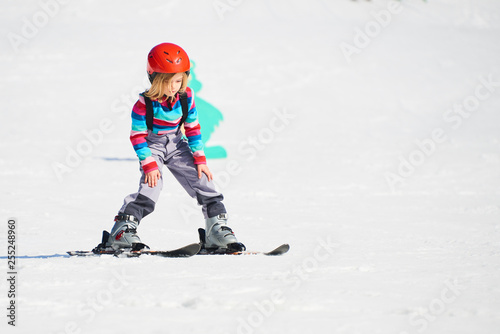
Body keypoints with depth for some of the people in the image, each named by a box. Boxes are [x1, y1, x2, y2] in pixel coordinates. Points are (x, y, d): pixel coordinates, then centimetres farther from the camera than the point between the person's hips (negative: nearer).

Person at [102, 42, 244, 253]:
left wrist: (200, 159, -2)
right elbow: (138, 136, -16)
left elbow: (193, 128, 0)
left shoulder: (186, 98, -10)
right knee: (150, 188, -23)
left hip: (176, 145, 5)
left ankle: (217, 230, 6)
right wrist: (149, 164, -23)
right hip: (153, 147, -4)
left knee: (202, 181, -3)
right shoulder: (144, 104, -22)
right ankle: (122, 232, -19)